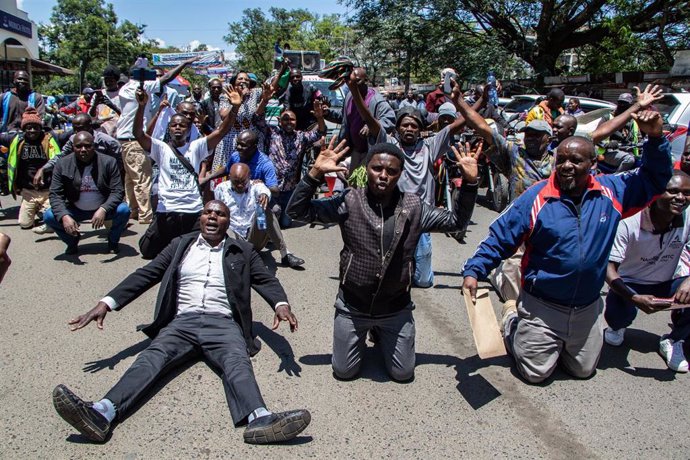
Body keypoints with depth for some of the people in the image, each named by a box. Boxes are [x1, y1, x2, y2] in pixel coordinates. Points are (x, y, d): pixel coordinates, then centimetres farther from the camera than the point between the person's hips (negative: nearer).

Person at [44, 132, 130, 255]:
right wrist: (64, 216, -32)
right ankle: (72, 242, 9)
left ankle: (113, 241, 2)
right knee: (48, 216, -22)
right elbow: (55, 194, -12)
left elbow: (117, 191, -17)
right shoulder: (62, 164, -10)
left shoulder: (108, 162, -13)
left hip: (103, 210, -1)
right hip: (75, 211, 1)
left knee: (124, 210, -29)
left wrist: (103, 210, -36)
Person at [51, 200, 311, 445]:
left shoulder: (242, 251, 18)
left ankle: (260, 420, -56)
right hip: (182, 321, 2)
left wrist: (281, 304, -15)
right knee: (152, 357, -27)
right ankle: (102, 414, -49)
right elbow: (145, 275, 13)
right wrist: (107, 303, -2)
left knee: (237, 362, -31)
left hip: (222, 324, -1)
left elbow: (267, 280, 9)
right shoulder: (181, 245, 20)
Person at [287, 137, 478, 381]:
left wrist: (469, 182, -12)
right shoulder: (349, 202, -14)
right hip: (352, 307, -1)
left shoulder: (414, 206, -8)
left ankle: (381, 332, 41)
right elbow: (297, 211, -16)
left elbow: (455, 221, 0)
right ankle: (364, 333, 41)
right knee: (343, 371, 12)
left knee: (403, 373, 14)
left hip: (396, 308, 1)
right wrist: (316, 173, -29)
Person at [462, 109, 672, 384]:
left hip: (587, 310, 4)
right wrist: (473, 270, -22)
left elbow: (655, 178, 8)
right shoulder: (536, 197, -15)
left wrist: (656, 138, -8)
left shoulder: (611, 191, -3)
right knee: (536, 373, 4)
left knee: (584, 370, 20)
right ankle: (511, 318, 28)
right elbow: (499, 239, -12)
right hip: (541, 308, -4)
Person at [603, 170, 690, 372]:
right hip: (630, 283, -3)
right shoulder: (629, 223, -24)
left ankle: (673, 341, 2)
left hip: (666, 284, 3)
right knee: (618, 314, -33)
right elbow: (609, 268, -26)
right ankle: (617, 327, 10)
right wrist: (635, 299, -42)